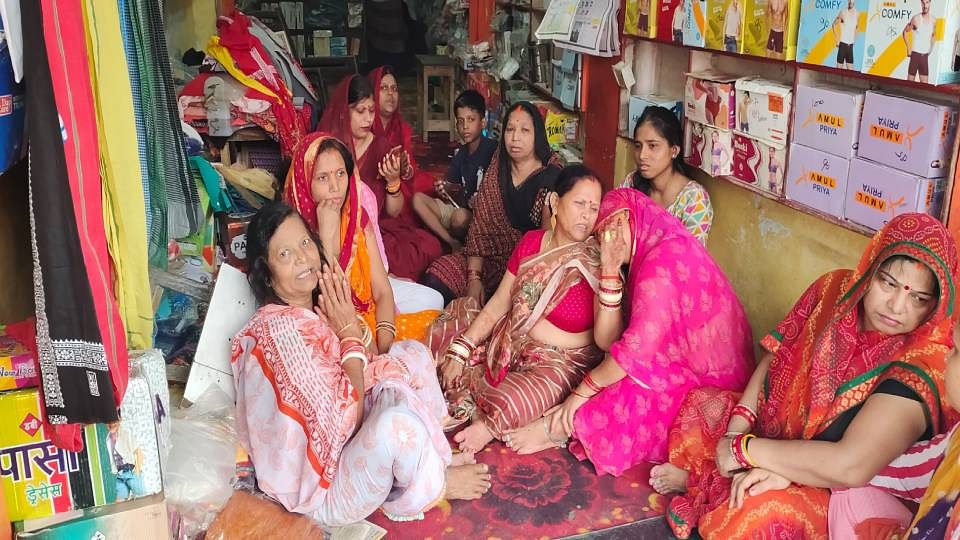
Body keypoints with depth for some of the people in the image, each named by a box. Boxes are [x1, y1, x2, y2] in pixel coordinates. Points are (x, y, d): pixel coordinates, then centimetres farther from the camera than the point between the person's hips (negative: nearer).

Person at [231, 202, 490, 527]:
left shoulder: (316, 304, -1)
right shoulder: (281, 327, -27)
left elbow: (374, 370, 4)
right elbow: (348, 417, -26)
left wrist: (352, 322, -13)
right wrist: (349, 334, -18)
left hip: (340, 441, 9)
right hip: (322, 488, -9)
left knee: (411, 354, 5)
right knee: (398, 420, -34)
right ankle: (432, 484, 0)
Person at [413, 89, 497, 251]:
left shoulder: (492, 150, -10)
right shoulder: (461, 154, 10)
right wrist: (445, 191, -10)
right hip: (461, 208, 7)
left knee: (460, 216, -37)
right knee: (419, 199, -7)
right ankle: (455, 244, -14)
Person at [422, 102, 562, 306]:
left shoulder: (551, 178, -8)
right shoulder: (497, 171, 8)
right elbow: (480, 224, 2)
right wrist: (474, 277, -9)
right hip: (493, 257, 5)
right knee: (436, 277, -17)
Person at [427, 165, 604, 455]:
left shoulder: (597, 263, -15)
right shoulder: (531, 242, 0)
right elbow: (498, 304, 4)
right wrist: (459, 350, -2)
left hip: (558, 363, -6)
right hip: (509, 343, 7)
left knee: (508, 405, -33)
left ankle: (493, 426, 3)